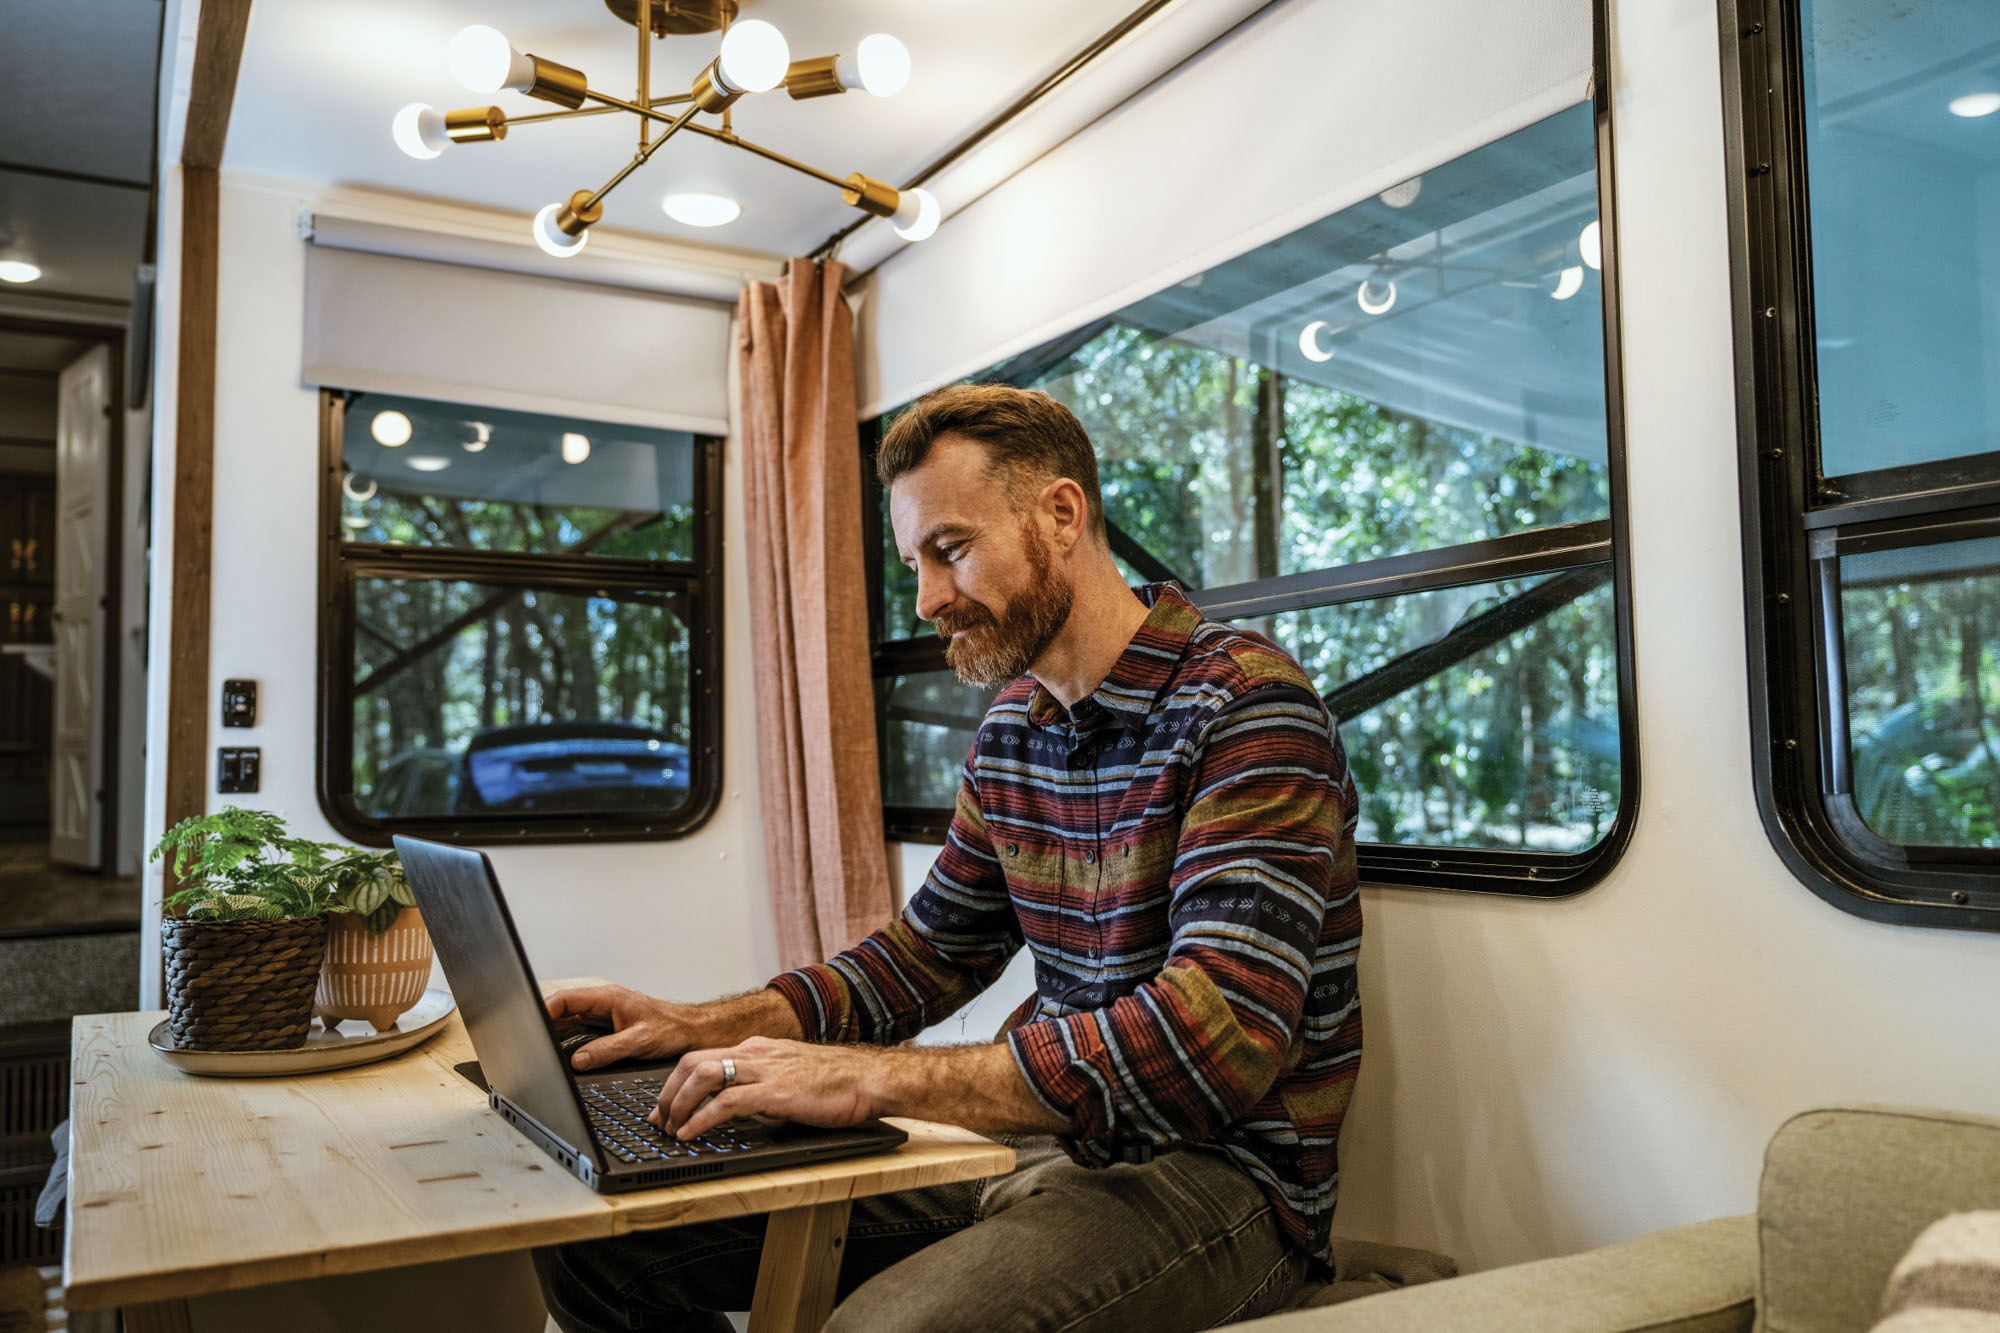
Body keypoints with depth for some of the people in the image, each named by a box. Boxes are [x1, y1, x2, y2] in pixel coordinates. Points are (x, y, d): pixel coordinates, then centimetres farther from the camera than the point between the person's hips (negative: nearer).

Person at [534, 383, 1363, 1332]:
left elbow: (1220, 1037, -28)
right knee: (600, 1235, -1)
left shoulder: (1246, 707, -17)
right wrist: (699, 1028, 3)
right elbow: (928, 952, 17)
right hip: (1030, 1140, 7)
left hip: (1215, 1172, -7)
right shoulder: (1012, 728, 10)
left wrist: (872, 1078, -29)